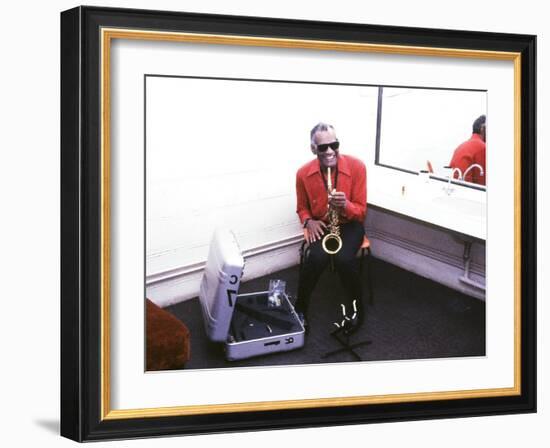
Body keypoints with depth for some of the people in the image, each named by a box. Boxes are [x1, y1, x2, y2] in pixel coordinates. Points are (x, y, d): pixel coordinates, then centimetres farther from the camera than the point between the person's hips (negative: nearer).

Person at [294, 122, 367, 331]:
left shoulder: (356, 166, -16)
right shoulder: (303, 173, -10)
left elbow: (361, 211, -11)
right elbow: (302, 207, 9)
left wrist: (345, 205, -33)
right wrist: (309, 221, -13)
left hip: (349, 224, -1)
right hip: (321, 225, 1)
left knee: (344, 259, -31)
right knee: (317, 258, -31)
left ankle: (355, 306, -3)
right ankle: (300, 308, -8)